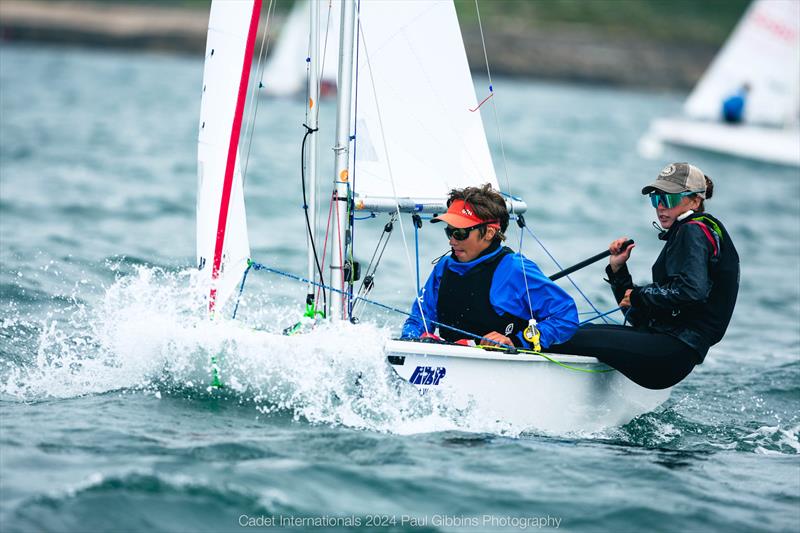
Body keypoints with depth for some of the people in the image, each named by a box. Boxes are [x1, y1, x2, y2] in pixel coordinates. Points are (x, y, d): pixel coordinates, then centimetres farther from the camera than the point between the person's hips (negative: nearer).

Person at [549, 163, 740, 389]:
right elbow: (639, 317, 22)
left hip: (676, 348, -10)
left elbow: (692, 291, -22)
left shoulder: (694, 231, -1)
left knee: (568, 339, -22)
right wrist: (617, 269, 12)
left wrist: (639, 296, -9)